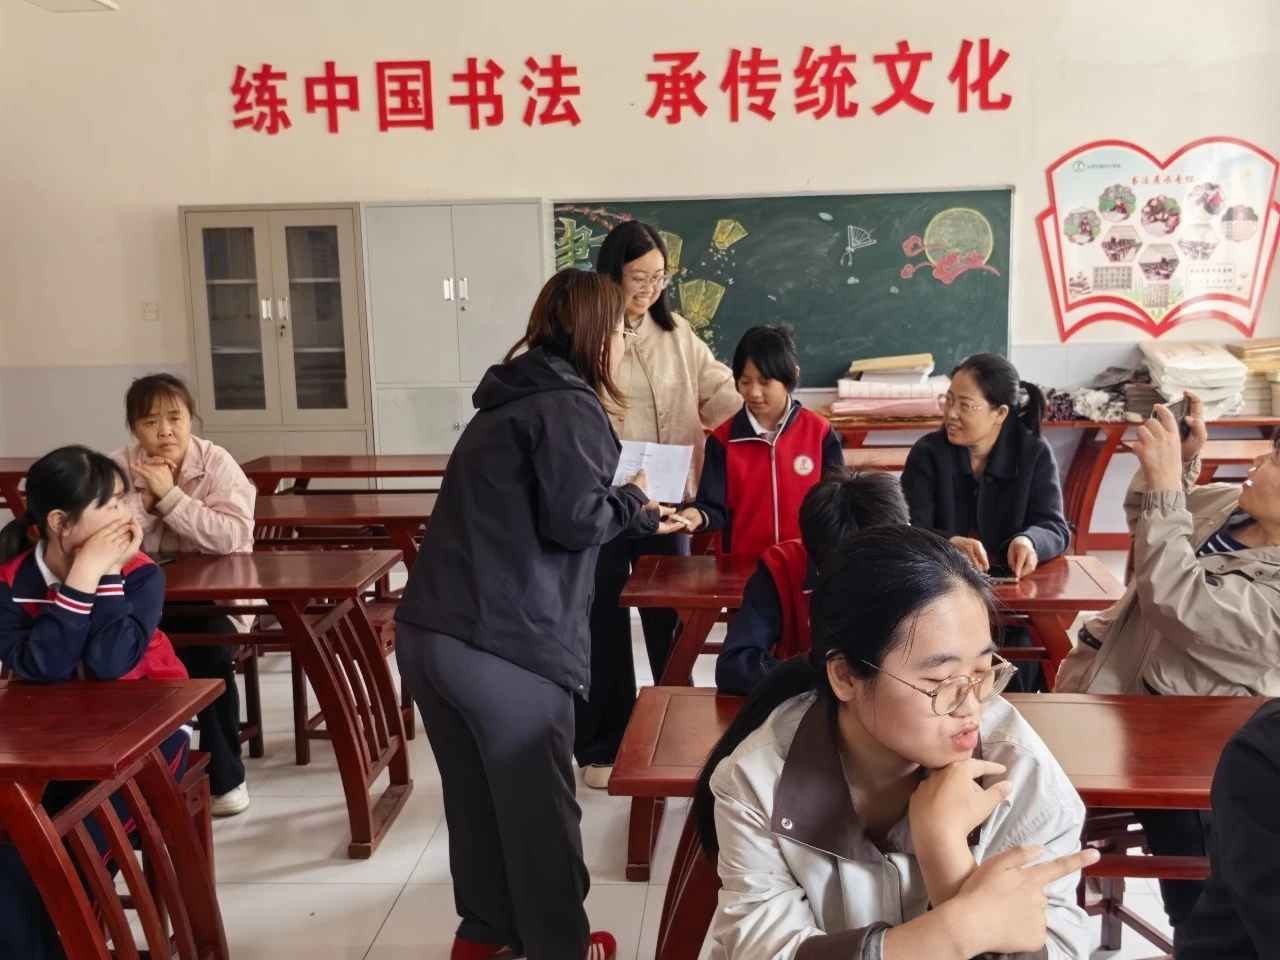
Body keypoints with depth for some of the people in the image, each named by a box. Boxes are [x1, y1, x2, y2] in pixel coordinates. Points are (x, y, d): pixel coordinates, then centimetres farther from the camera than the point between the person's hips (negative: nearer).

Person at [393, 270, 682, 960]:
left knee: (474, 793, 22)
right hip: (504, 646, -8)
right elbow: (574, 519, -18)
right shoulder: (567, 406, -8)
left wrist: (641, 519, 27)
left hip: (428, 633, 8)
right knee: (537, 805, 10)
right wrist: (631, 502, 3)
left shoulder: (510, 399, 20)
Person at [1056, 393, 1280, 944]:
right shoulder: (1229, 504, 0)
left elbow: (1175, 603, -38)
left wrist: (1165, 485, -34)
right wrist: (1180, 463, -2)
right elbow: (1147, 520, 19)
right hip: (1106, 686, 8)